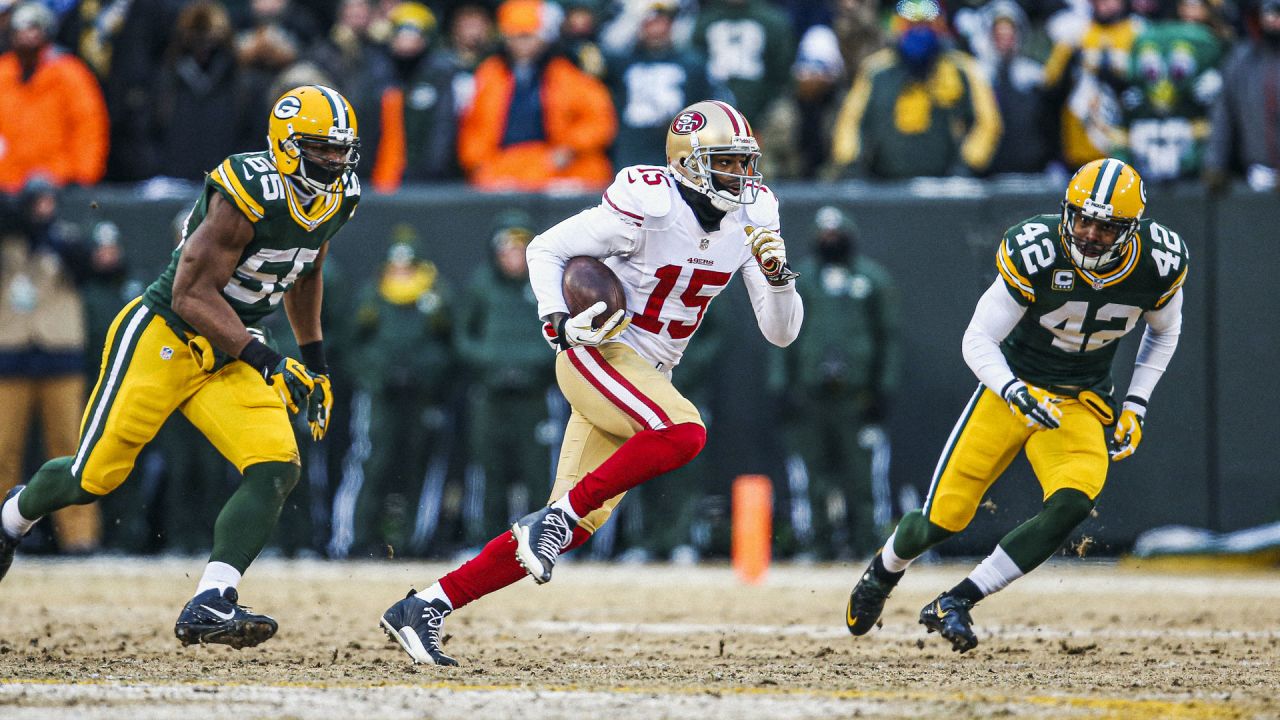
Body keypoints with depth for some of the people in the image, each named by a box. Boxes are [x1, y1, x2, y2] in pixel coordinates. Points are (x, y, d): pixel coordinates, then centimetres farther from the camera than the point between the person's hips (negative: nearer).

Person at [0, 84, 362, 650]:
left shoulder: (338, 199, 0)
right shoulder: (247, 194, -25)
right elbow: (193, 295, -24)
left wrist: (314, 363, 23)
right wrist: (266, 363, -27)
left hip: (227, 357, 7)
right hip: (162, 340, -7)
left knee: (277, 469, -15)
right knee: (93, 478, -2)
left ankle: (209, 607, -18)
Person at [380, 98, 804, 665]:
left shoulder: (749, 216, 3)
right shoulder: (647, 206, -16)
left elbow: (780, 333, 5)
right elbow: (546, 249, -6)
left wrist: (777, 274, -14)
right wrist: (558, 321, -21)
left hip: (648, 379, 7)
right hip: (598, 355, -7)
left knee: (575, 527, -1)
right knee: (684, 433, -33)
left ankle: (424, 608, 4)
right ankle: (552, 520, -21)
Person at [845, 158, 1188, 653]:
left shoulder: (1159, 263, -14)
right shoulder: (1035, 254, -24)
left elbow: (1164, 332, 9)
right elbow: (977, 341, -17)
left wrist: (1135, 406, 0)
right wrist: (1017, 393, -34)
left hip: (1082, 403, 2)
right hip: (1013, 385, -2)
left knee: (1071, 504, -28)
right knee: (942, 519, -6)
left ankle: (954, 605, -16)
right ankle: (884, 571, 32)